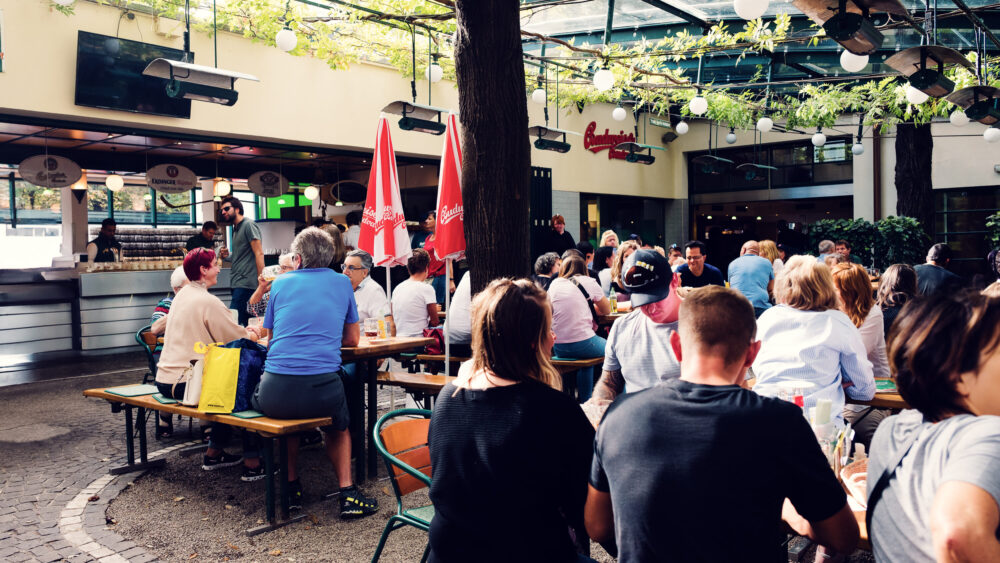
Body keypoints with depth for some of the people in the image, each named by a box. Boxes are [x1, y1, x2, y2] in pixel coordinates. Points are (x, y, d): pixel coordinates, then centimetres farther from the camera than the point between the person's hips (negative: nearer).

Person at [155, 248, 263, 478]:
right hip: (183, 384, -9)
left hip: (164, 379, 9)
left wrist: (243, 331, 15)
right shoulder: (208, 301, -16)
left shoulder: (182, 295, 13)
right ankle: (251, 463, 0)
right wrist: (252, 335, 10)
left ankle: (214, 453, 27)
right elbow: (238, 340, -10)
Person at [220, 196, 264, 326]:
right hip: (238, 283, 9)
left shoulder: (248, 225, -5)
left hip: (246, 282, -9)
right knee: (244, 321, 7)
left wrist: (261, 280, -18)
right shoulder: (236, 229, 23)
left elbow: (259, 253, -13)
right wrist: (227, 256, 12)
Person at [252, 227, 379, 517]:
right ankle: (347, 493, 18)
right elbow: (353, 339, 20)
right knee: (338, 425, 31)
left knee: (287, 413, 36)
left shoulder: (281, 283, 13)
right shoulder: (342, 283, 12)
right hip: (322, 391, -1)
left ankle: (292, 489, 34)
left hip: (274, 394, 1)